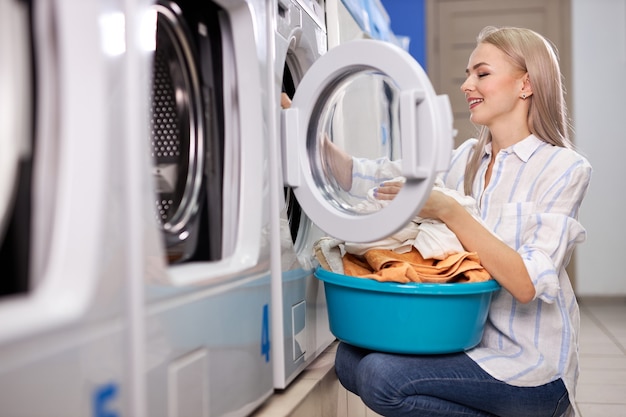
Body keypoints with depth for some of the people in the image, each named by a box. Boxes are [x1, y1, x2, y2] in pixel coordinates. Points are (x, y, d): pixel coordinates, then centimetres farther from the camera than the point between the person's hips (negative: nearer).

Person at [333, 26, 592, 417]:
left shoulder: (563, 167, -11)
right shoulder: (468, 157, 10)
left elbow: (528, 283, -21)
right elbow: (372, 180, 2)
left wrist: (448, 210, -27)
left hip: (530, 363, -7)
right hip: (468, 338, 7)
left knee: (381, 377, -23)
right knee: (351, 356, -8)